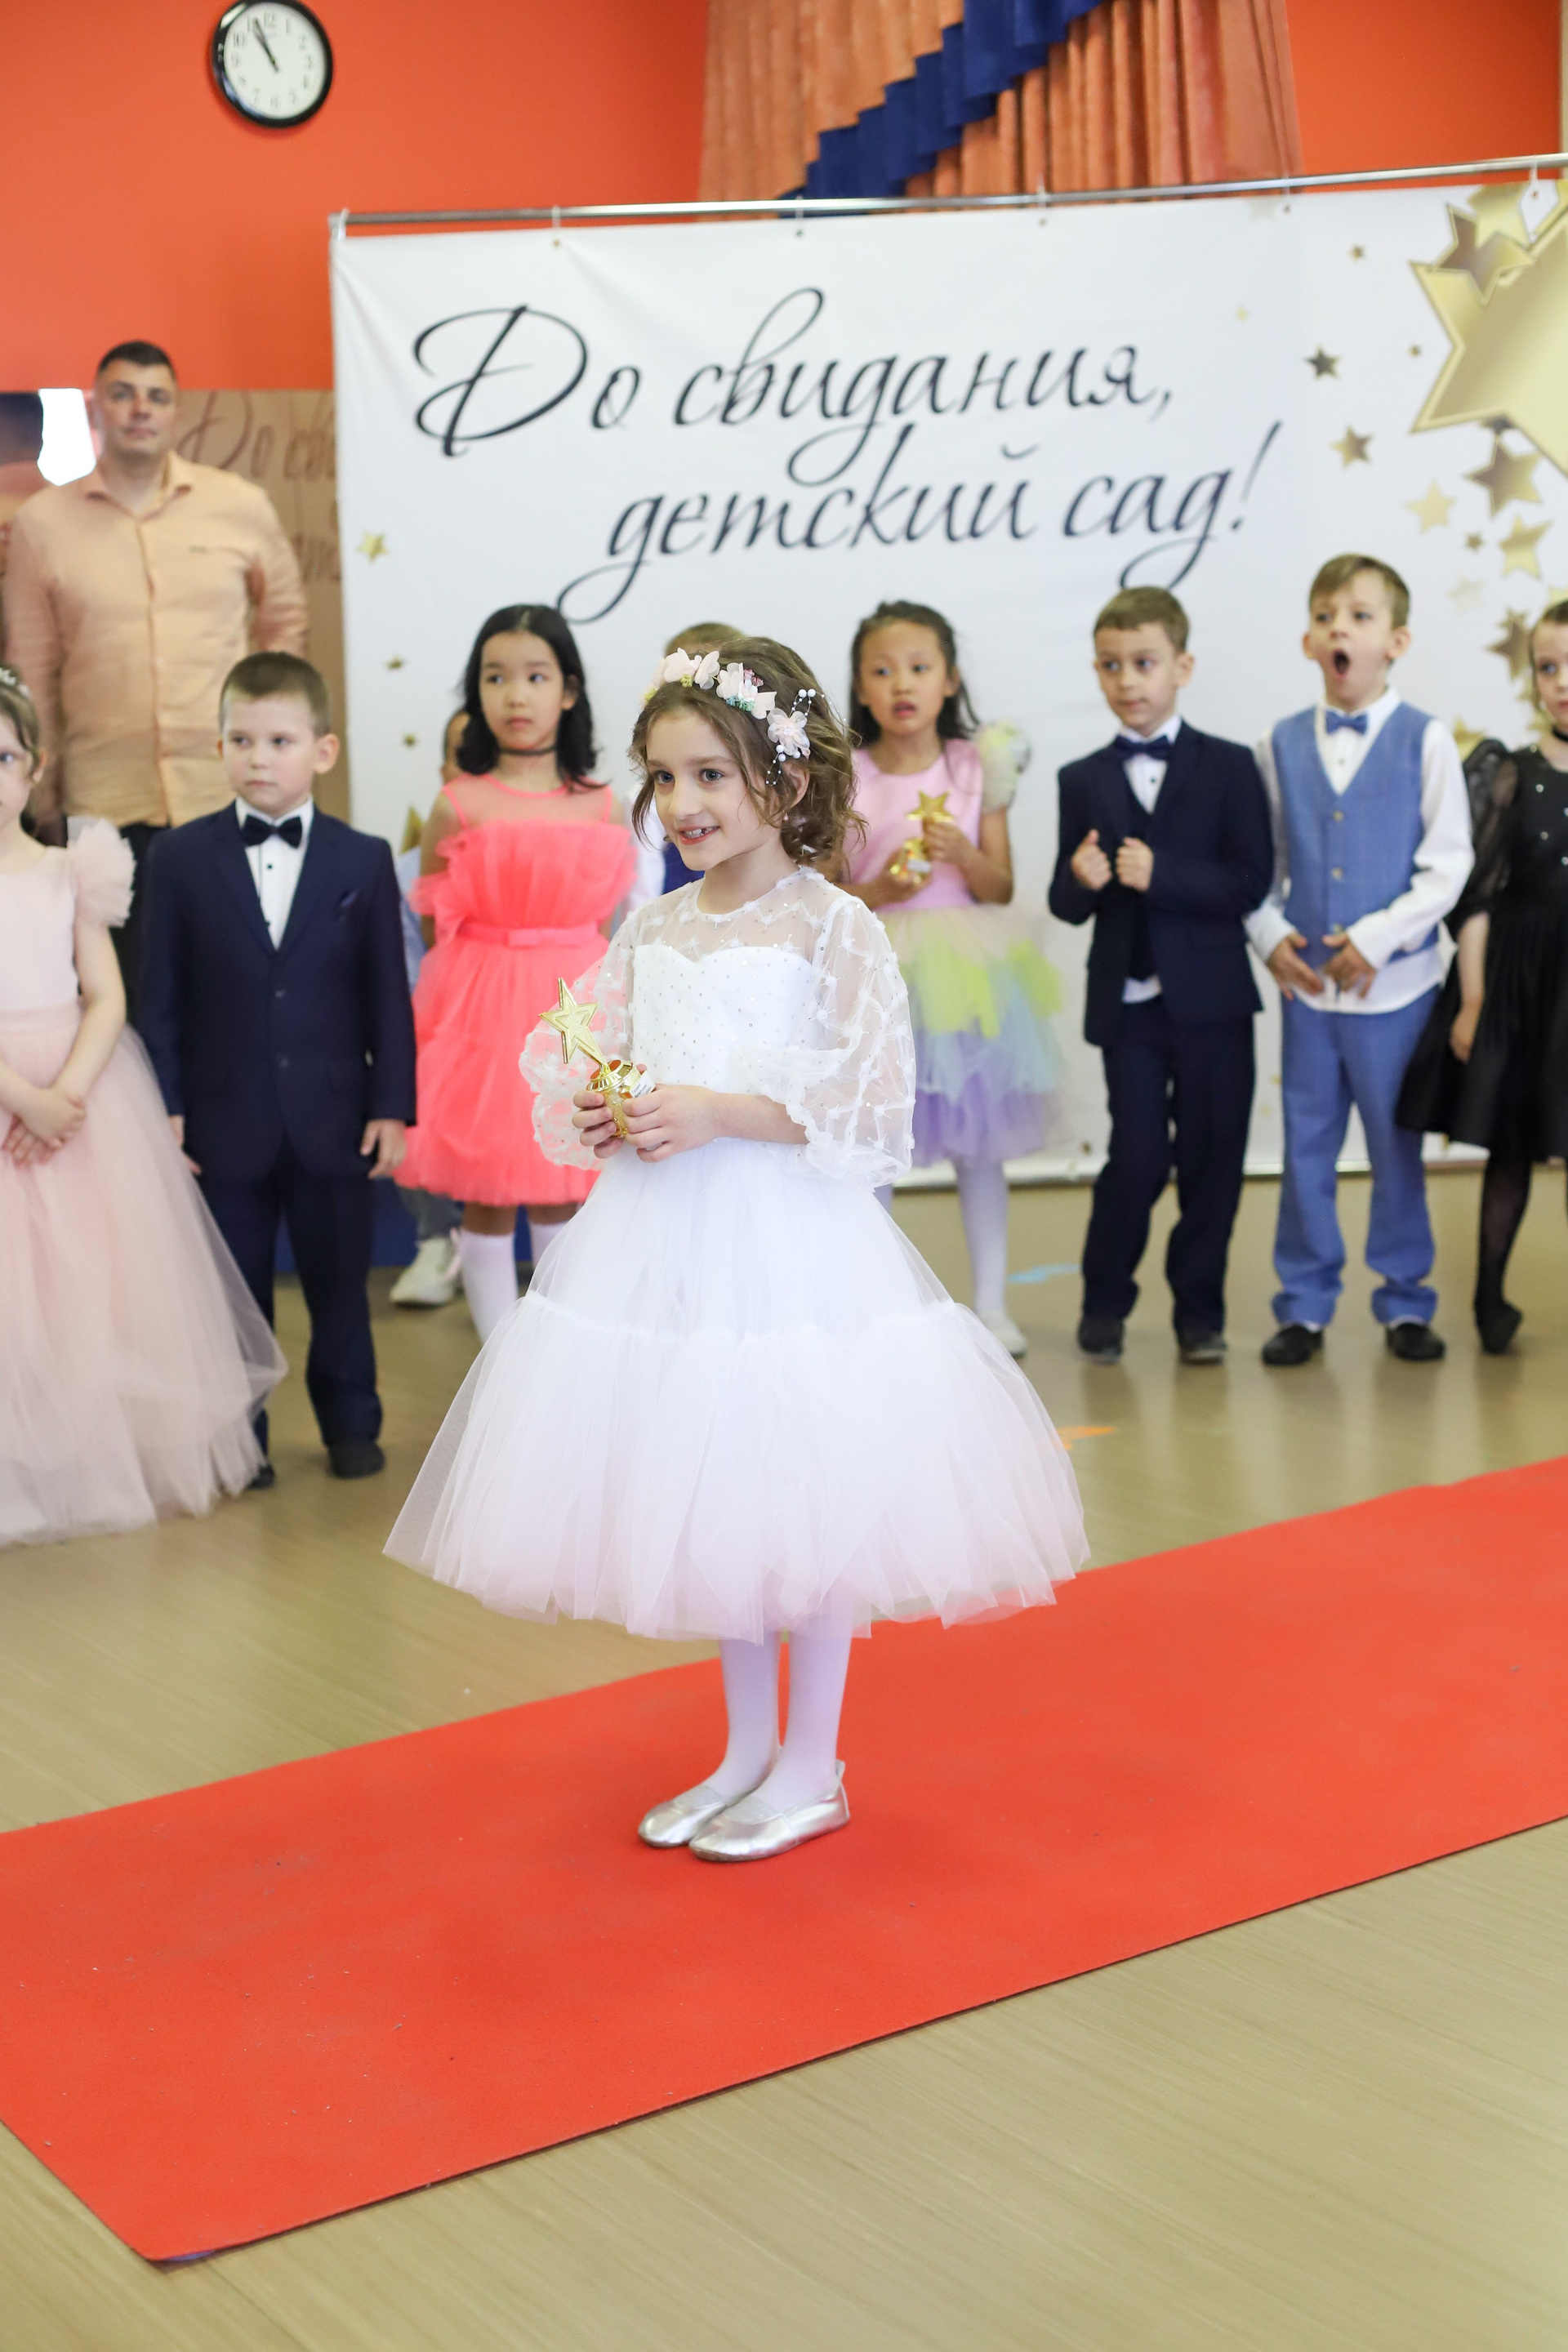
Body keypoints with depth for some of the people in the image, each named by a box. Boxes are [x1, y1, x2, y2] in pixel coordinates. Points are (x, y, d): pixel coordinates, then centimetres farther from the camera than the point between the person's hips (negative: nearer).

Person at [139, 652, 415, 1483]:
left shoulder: (363, 861, 1)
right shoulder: (179, 859, 0)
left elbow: (386, 995, 2)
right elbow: (162, 997, 1)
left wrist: (391, 1106, -2)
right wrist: (165, 1107, -4)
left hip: (334, 1117, 0)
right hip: (225, 1118, 0)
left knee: (339, 1281, 11)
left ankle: (350, 1423, 28)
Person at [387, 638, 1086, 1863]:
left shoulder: (833, 926, -10)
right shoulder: (652, 928, 9)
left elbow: (876, 1099, -17)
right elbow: (593, 1063, 16)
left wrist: (720, 1112, -22)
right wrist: (592, 1110, -7)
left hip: (790, 1247, -6)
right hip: (663, 1245, 6)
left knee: (801, 1502, 3)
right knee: (708, 1507, 15)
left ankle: (812, 1769, 20)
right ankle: (748, 1750, 31)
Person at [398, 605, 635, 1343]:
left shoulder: (601, 805, 3)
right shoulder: (459, 805, -5)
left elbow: (603, 920, 11)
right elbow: (433, 922, 0)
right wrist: (490, 970, -1)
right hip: (482, 1011, -2)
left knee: (561, 1196, 12)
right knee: (486, 1197, 4)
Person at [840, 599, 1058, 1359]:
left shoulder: (976, 768, 1)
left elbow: (1001, 888, 2)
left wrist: (963, 854, -16)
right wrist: (877, 891, -19)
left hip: (965, 973, 1)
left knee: (978, 1140, 6)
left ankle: (991, 1303, 17)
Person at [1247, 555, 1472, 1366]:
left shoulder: (1424, 740, -4)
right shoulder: (1282, 745, 4)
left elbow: (1447, 864, -6)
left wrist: (1378, 939, -13)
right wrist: (1271, 935, -6)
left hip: (1394, 986, -2)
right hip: (1305, 983, 2)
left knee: (1396, 1147, 7)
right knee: (1306, 1146, 8)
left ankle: (1405, 1303, 21)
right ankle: (1304, 1303, 19)